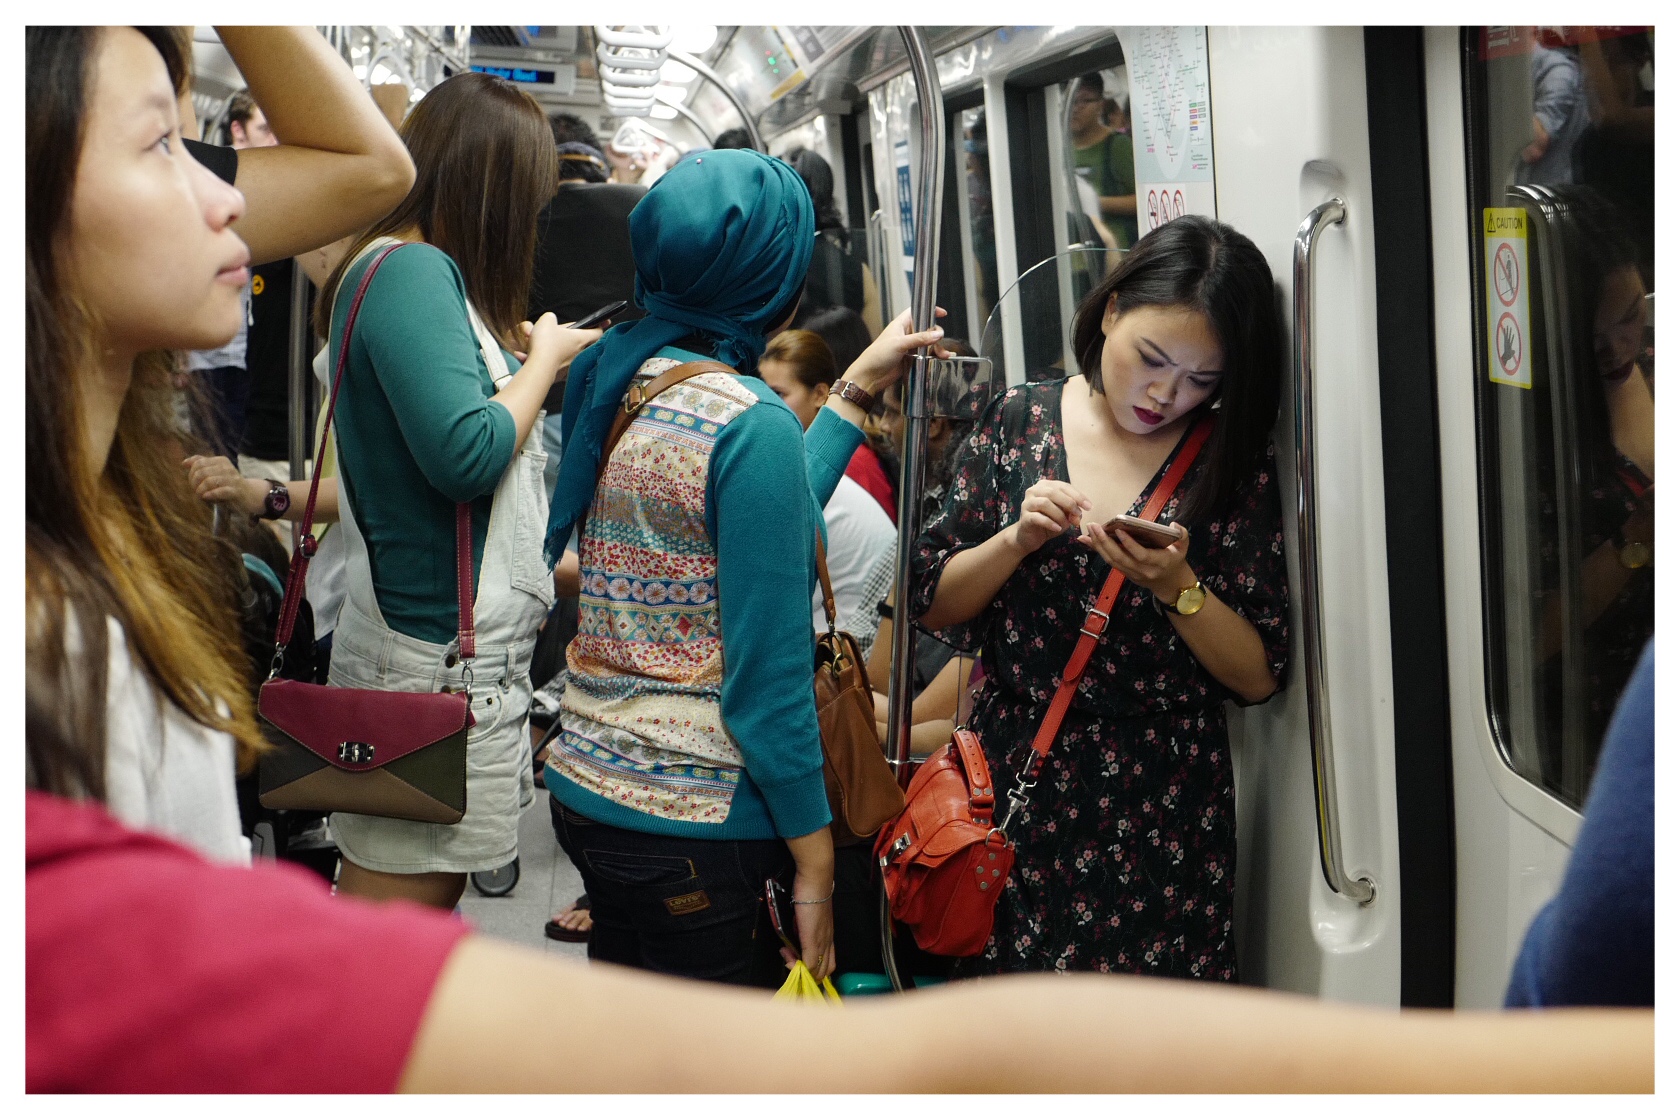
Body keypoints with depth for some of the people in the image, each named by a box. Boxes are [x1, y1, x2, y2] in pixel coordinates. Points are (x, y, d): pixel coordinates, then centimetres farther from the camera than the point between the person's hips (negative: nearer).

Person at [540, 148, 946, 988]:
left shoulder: (614, 380, 6)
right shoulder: (753, 423, -18)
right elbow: (767, 677, -18)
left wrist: (855, 390, 21)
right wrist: (813, 859, -10)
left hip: (587, 787, 8)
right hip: (689, 825, -8)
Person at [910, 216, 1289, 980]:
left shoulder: (1231, 462, -1)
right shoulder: (1020, 422, 2)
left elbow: (1258, 677, -4)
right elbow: (932, 603, 2)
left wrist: (1175, 587, -19)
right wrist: (1017, 541, -14)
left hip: (1162, 812, -1)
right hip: (1014, 784, 1)